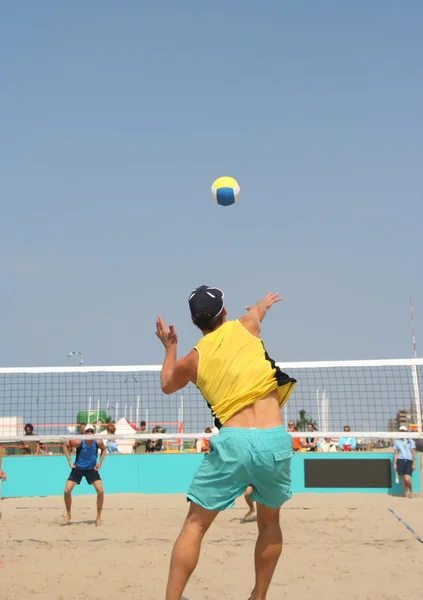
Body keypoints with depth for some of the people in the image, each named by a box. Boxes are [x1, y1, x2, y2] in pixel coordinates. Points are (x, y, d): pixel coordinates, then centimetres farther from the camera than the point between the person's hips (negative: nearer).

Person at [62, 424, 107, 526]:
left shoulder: (98, 442, -18)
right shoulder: (79, 442, -23)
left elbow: (104, 449, 6)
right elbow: (65, 446, -5)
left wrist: (100, 462, -5)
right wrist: (69, 461, -10)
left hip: (92, 469, 1)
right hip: (78, 468, -1)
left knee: (100, 491, -13)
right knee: (67, 491, -8)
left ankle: (98, 517, 5)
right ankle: (68, 514, 17)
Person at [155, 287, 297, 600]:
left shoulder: (191, 360, 10)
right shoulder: (246, 326, 11)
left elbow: (167, 385, 34)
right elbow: (258, 309, 39)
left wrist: (170, 347, 47)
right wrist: (265, 302, 62)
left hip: (233, 441, -1)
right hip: (275, 439, 2)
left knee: (195, 526, 9)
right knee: (270, 522, 23)